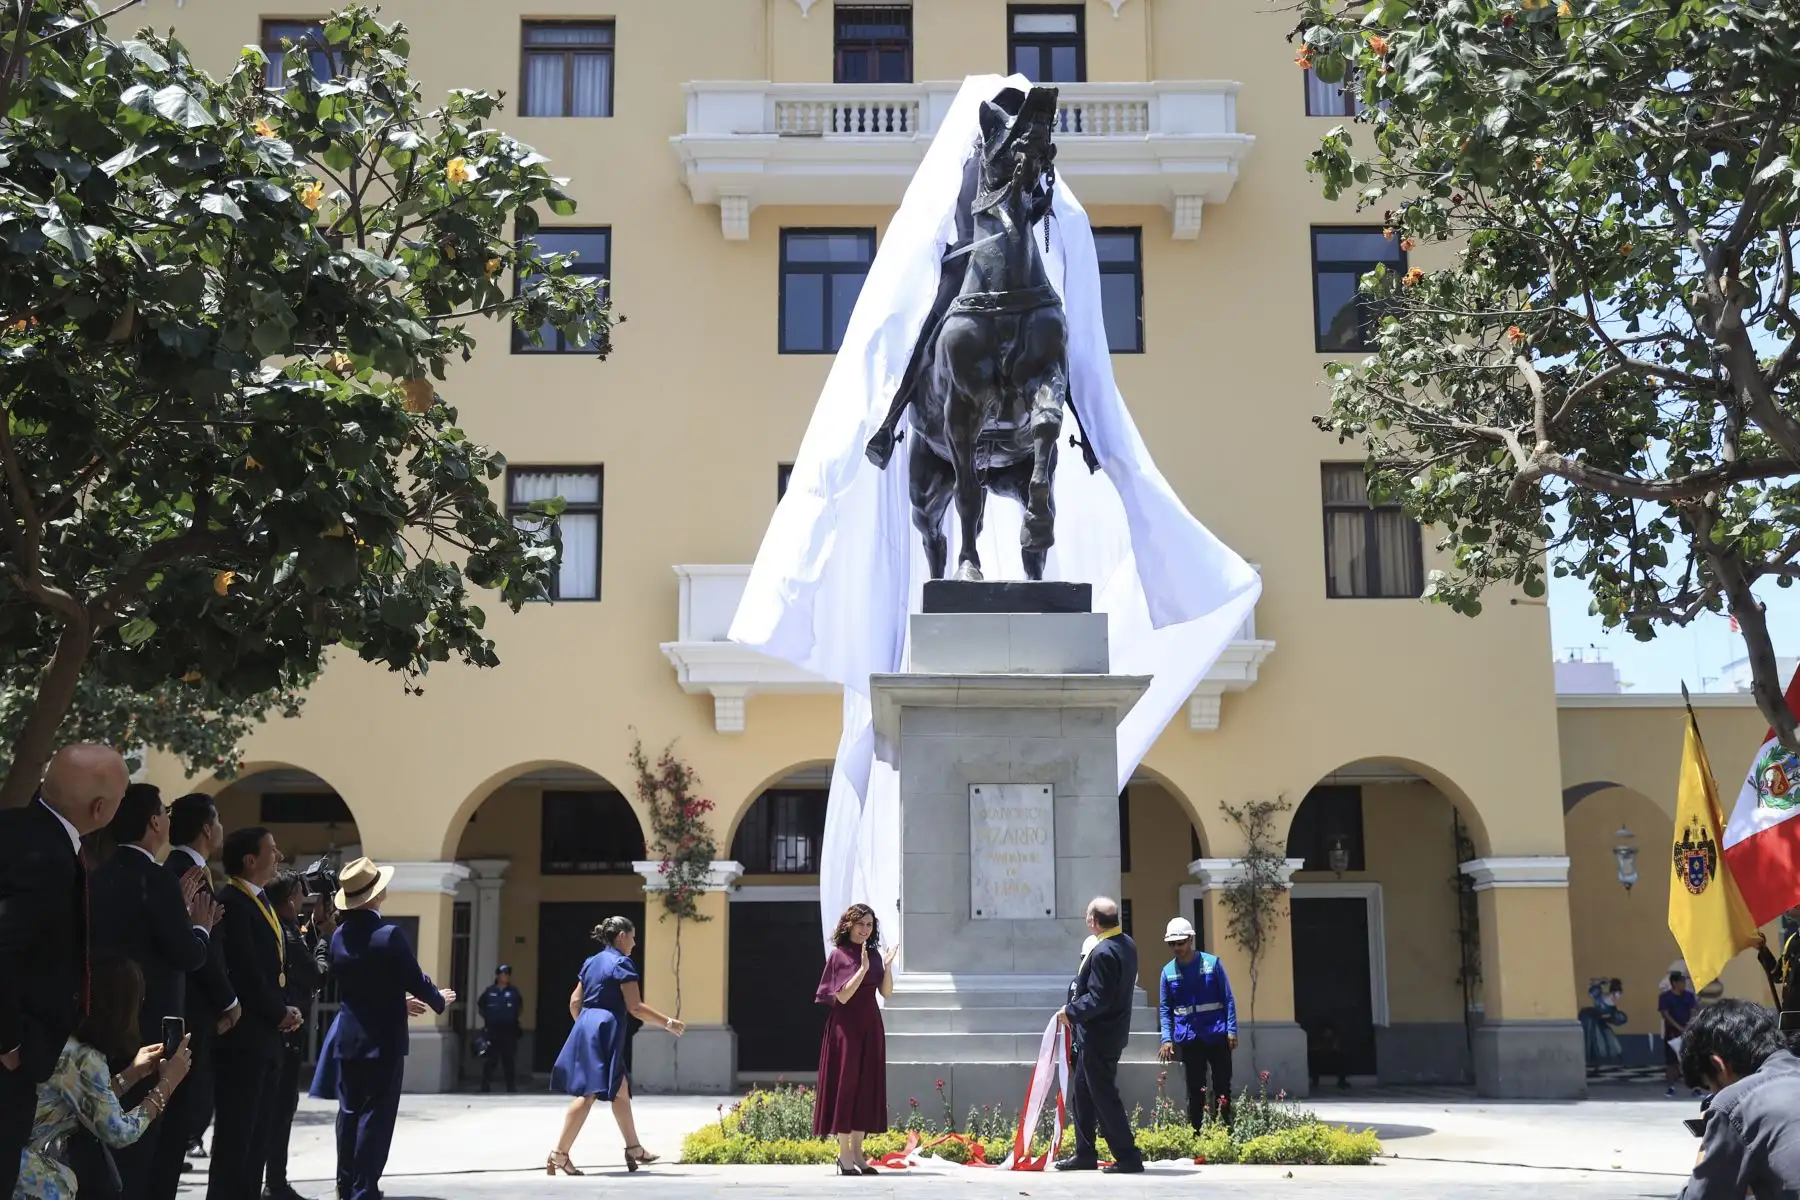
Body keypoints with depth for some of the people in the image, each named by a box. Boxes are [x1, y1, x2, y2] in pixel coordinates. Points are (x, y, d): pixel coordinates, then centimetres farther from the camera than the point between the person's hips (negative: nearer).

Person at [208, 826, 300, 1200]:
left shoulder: (260, 902, 16)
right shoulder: (231, 902, -15)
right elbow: (245, 972, -20)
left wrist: (286, 1009, 1)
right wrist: (279, 1014, -9)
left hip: (265, 1036, 10)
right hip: (242, 1036, -9)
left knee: (258, 1134, 12)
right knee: (235, 1134, -5)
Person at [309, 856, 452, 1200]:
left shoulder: (339, 935, 4)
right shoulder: (390, 934, -17)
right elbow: (415, 980, -12)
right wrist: (439, 999, 9)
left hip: (347, 1037, 6)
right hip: (383, 1039, -6)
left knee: (349, 1112, 15)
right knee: (376, 1116, -1)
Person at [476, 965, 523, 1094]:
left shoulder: (513, 992, 3)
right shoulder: (489, 992, 2)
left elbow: (521, 1007, 16)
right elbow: (479, 1006, 13)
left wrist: (513, 1017, 4)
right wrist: (487, 1017, 4)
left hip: (509, 1032, 1)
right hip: (492, 1032, -1)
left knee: (508, 1061, 8)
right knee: (489, 1062, -1)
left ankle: (511, 1089, 14)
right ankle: (485, 1089, 6)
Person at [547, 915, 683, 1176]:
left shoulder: (591, 962, 17)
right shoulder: (622, 963, -8)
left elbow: (575, 1002, 17)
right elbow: (635, 1007, -13)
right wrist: (668, 1023, -6)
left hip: (586, 1027, 9)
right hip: (606, 1030, -9)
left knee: (620, 1090, 17)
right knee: (589, 1093, -10)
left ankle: (634, 1150, 26)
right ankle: (560, 1154, -13)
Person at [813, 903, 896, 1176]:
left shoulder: (874, 954, 10)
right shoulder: (838, 955, -5)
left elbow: (887, 993, 6)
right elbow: (842, 995, -13)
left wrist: (887, 966, -8)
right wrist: (863, 969, -20)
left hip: (871, 1027, 6)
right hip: (847, 1026, -6)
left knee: (866, 1087, 6)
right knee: (846, 1085, -4)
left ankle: (856, 1152, 14)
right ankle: (844, 1156, 1)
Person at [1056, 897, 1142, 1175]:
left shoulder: (1102, 952, -24)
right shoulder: (1127, 944, 6)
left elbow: (1098, 999, -25)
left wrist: (1071, 1011, -12)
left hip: (1099, 1035, -10)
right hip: (1113, 1029, 10)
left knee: (1103, 1095, -2)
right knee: (1083, 1092, 18)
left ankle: (1128, 1157, 3)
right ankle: (1084, 1154, 25)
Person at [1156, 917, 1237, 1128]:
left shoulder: (1211, 963, -4)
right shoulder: (1168, 971, 1)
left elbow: (1228, 999, -2)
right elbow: (1164, 1008, 5)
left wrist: (1232, 1030, -8)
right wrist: (1167, 1038, -4)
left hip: (1217, 1036, -2)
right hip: (1189, 1039, 2)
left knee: (1222, 1088, 5)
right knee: (1195, 1091, 8)